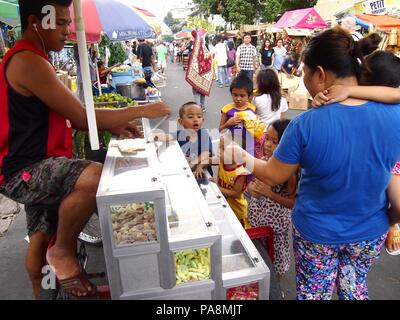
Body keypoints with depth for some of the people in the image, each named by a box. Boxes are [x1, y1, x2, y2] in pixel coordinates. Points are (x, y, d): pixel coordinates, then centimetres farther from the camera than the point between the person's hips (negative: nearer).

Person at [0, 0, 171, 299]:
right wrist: (140, 111, -15)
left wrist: (113, 125, 5)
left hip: (34, 168, 11)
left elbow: (66, 116, 16)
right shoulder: (28, 62, -19)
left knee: (41, 239, 22)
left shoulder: (33, 59, 15)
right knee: (96, 177, -35)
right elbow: (82, 118, -22)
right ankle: (64, 252, -11)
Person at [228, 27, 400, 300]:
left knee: (313, 292, 21)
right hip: (371, 234, 3)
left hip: (317, 233, -3)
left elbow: (272, 176, -13)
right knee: (355, 288, 29)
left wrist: (242, 156, 5)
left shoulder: (305, 125, -27)